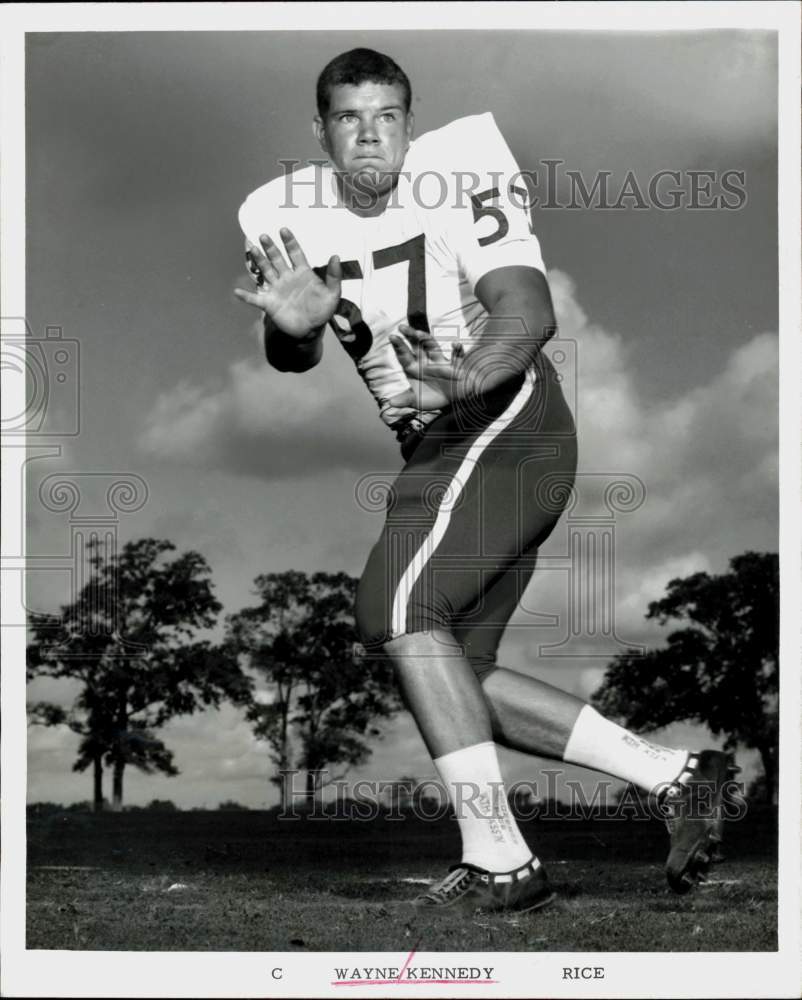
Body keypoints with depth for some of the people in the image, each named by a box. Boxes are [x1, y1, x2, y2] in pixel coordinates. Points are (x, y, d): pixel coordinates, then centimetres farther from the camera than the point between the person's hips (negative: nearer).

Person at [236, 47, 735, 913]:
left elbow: (529, 310, -22)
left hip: (504, 421, -8)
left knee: (396, 607, -22)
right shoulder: (287, 213, 5)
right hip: (441, 449, 8)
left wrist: (459, 383, -42)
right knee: (454, 675, 6)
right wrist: (294, 322, -19)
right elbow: (290, 358, 6)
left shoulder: (459, 177, -13)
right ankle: (673, 776, 11)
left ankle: (498, 862, -19)